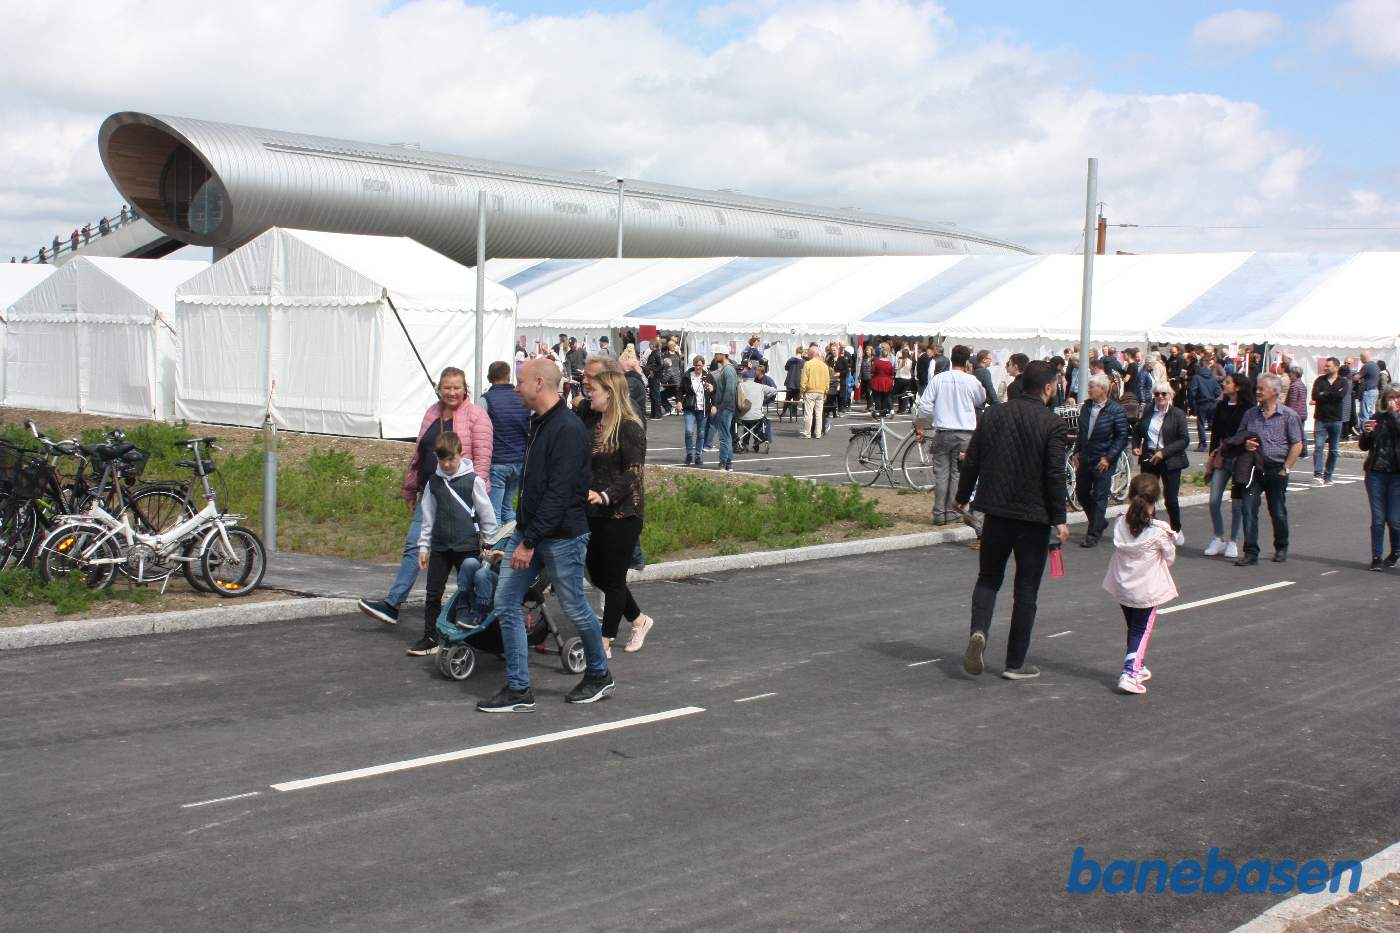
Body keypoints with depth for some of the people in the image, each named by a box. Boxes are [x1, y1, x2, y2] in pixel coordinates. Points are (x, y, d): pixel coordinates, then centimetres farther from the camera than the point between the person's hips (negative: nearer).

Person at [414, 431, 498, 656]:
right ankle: (429, 639, 12)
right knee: (433, 594, 5)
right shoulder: (434, 482, 7)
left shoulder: (472, 480, -5)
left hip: (468, 547, -4)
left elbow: (487, 515, 0)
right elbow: (428, 517, 13)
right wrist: (423, 547, 11)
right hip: (440, 547, 4)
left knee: (466, 590, 2)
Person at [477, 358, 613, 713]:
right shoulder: (539, 424, 12)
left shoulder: (568, 429, -18)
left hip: (562, 537, -9)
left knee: (575, 609, 6)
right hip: (528, 530, 9)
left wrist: (530, 542, -23)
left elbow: (559, 493, -23)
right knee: (506, 603, 2)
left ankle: (599, 675, 29)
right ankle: (518, 690, 6)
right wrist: (522, 534, 16)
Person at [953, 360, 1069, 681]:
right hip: (1034, 516, -3)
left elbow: (971, 461, 6)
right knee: (1026, 589, 7)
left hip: (996, 512, 3)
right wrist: (1059, 519, -8)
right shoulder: (1053, 425, -10)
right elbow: (1054, 475, -14)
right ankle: (1015, 663, 11)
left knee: (988, 578, 17)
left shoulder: (992, 415, 2)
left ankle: (978, 631, -10)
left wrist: (962, 496, 20)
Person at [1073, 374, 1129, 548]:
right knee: (1081, 493, 13)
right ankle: (1099, 522, 34)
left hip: (1103, 461, -6)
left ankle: (1093, 535, 3)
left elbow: (1122, 437, -11)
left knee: (1099, 497, -2)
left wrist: (1108, 458, -15)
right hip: (1085, 458, 6)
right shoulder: (1086, 407, 6)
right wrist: (1077, 452, 7)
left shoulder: (1116, 410, -11)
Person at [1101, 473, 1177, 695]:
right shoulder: (1159, 529, -18)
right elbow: (1170, 557, -5)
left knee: (1134, 628, 21)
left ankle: (1139, 668, 35)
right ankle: (1129, 674, -12)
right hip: (1147, 589, -5)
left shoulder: (1120, 523, -7)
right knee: (1141, 631, 1)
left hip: (1122, 586, 5)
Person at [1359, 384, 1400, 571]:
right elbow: (1364, 446, 9)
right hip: (1376, 473, 2)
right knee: (1377, 519, 3)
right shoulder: (1377, 417, 8)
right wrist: (1366, 433, -10)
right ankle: (1376, 557, 9)